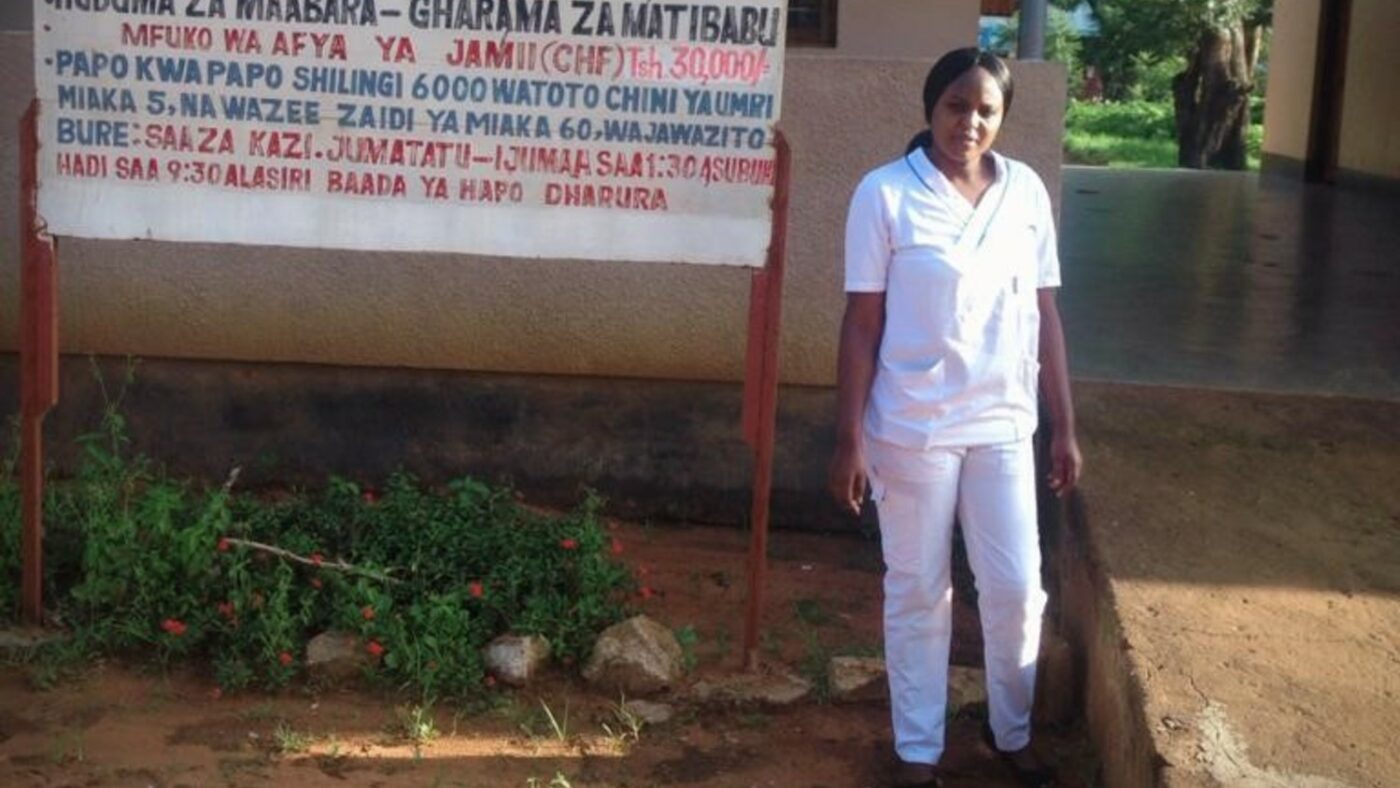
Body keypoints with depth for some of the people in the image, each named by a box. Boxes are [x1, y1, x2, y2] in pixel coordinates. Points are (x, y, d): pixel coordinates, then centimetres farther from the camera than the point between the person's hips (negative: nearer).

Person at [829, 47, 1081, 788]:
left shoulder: (1026, 191, 1)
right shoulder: (885, 194, -10)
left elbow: (1043, 314, 6)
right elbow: (862, 324, -8)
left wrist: (1064, 427, 6)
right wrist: (850, 439, -10)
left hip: (1002, 426, 3)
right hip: (912, 429, -3)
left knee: (1017, 589, 9)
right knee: (918, 593, 9)